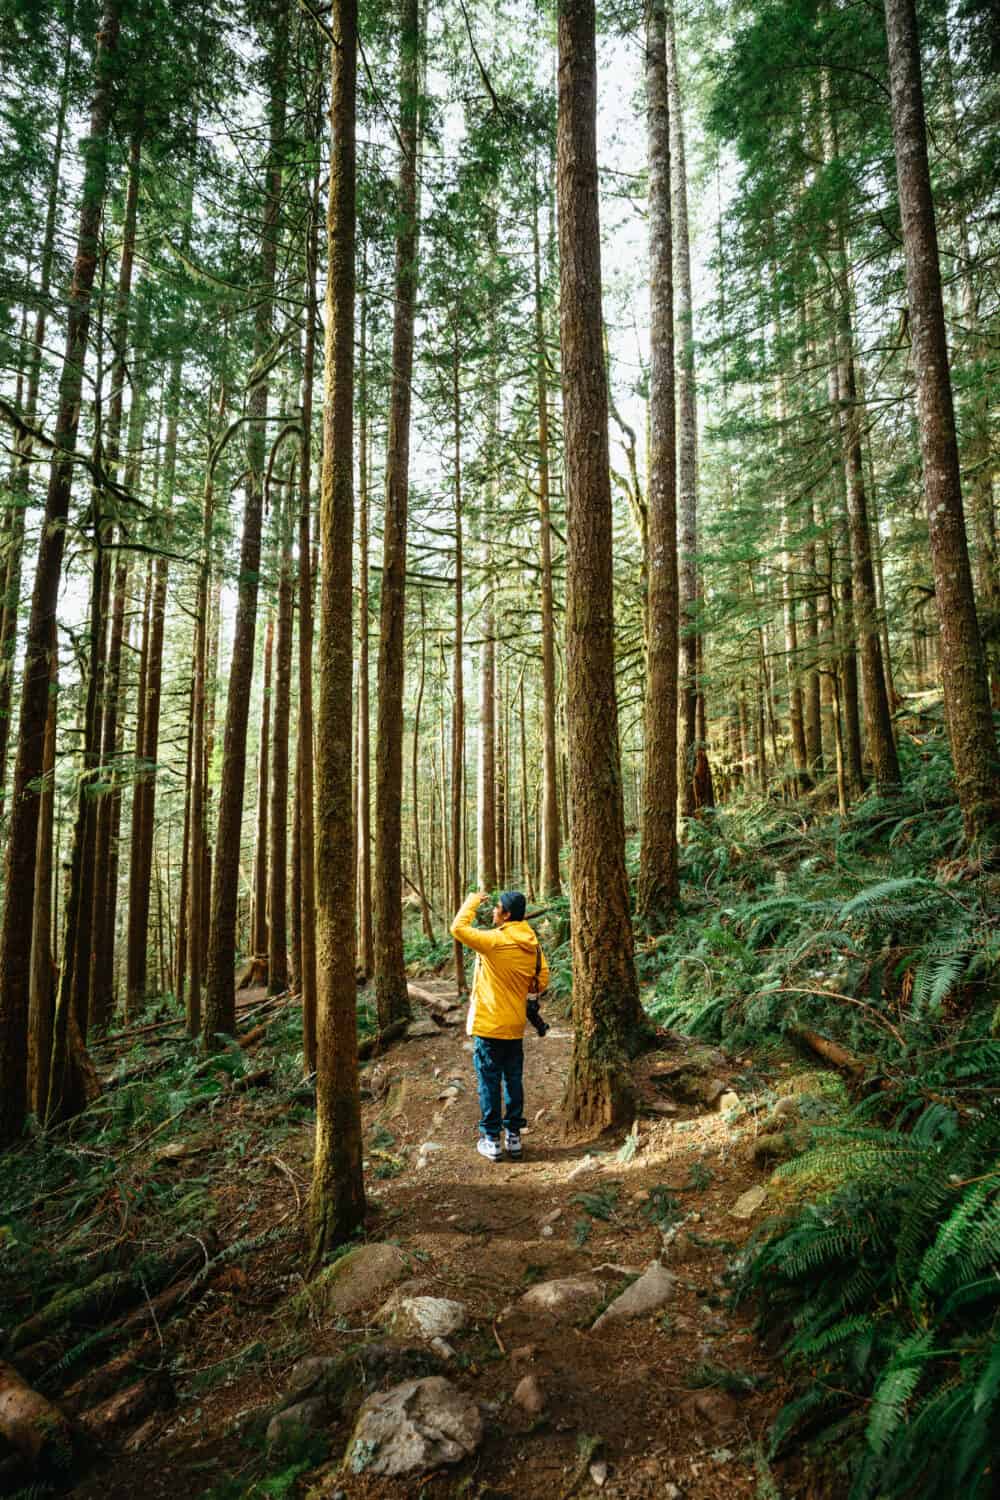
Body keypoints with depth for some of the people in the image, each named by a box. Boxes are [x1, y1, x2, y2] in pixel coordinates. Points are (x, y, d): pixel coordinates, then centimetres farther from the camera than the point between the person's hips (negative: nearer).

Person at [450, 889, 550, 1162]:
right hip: (516, 1026, 6)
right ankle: (514, 1136, 22)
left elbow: (458, 928, -18)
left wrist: (473, 902, -5)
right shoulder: (532, 944, 1)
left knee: (489, 1082, 5)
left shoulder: (495, 941, -19)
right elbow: (542, 981, 6)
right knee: (514, 1080, 15)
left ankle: (491, 1140, 12)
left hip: (489, 1025, -6)